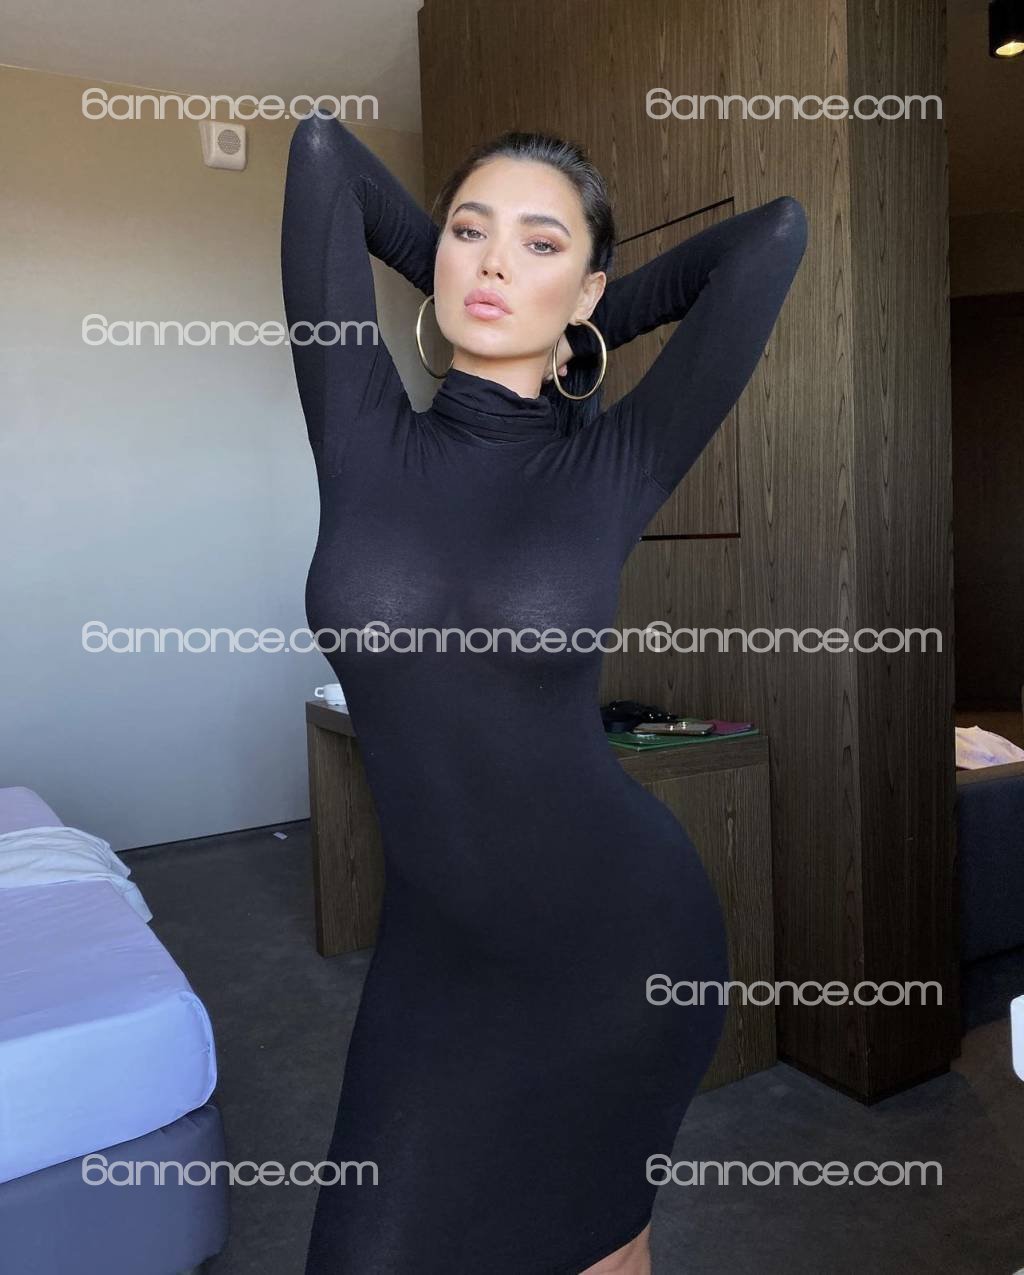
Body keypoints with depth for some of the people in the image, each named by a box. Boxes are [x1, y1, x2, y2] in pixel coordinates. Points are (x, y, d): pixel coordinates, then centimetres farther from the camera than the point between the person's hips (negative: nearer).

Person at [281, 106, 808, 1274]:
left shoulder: (616, 465, -7)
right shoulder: (363, 439, -5)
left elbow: (775, 232, -5)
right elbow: (324, 146, -1)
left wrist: (583, 331, 4)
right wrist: (457, 291, 10)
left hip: (628, 935, -1)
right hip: (438, 949, 1)